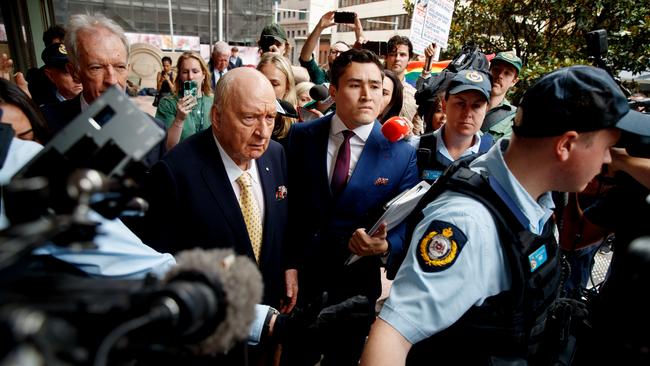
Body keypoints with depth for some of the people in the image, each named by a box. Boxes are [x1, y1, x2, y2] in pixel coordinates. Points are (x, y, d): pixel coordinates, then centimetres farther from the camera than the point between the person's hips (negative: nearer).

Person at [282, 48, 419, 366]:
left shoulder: (403, 154, -10)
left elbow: (405, 224, -7)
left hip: (357, 286, -1)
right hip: (299, 278, 1)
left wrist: (384, 245, -27)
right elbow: (286, 202, -2)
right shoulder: (301, 136, -6)